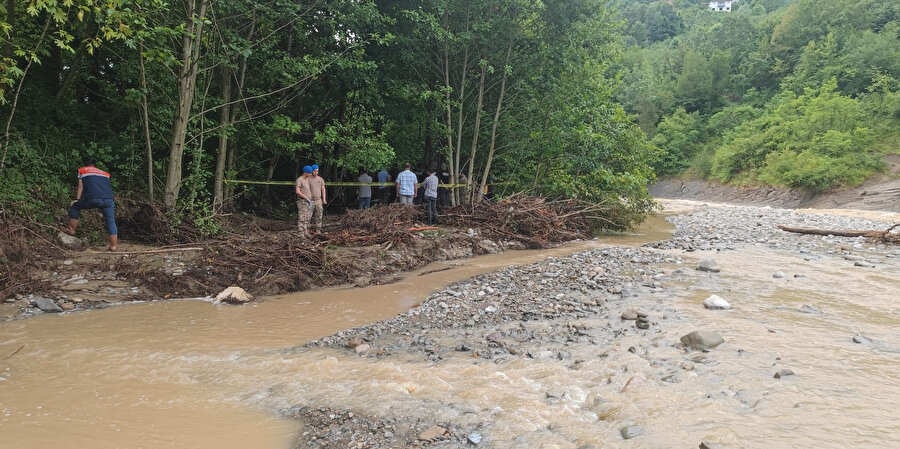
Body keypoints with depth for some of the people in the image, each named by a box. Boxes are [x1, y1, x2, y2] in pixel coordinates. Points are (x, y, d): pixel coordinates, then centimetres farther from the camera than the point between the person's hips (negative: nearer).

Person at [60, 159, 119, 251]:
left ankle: (71, 230, 27)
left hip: (93, 199, -2)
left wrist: (77, 199, 18)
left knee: (74, 207, 23)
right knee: (111, 222, 8)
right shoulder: (105, 174, 31)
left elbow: (80, 187, 17)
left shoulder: (82, 170, 25)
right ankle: (113, 246, 4)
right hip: (108, 199, 2)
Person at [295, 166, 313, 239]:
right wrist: (306, 198, -21)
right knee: (302, 218, -7)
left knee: (307, 219, 8)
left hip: (309, 201, 8)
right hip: (302, 202, -8)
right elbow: (297, 191, -20)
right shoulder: (299, 180, -11)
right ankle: (301, 234, -5)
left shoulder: (307, 179, 14)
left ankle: (306, 233, 12)